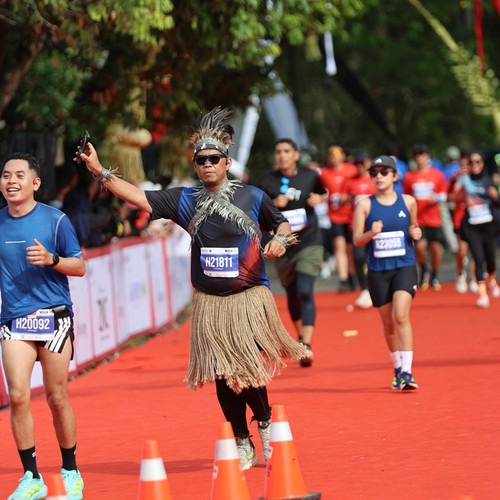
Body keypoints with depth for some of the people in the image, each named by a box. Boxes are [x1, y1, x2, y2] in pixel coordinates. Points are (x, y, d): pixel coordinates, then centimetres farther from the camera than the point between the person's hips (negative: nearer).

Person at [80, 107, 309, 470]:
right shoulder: (185, 200, 3)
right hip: (210, 304, 2)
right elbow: (139, 197, -4)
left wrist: (280, 240, -9)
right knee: (223, 376, 4)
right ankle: (243, 446, 17)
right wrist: (100, 171, -14)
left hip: (249, 300, -2)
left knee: (249, 371, -11)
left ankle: (265, 424, 18)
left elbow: (282, 222, 14)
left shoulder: (252, 197, 1)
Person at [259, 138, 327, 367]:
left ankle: (307, 345, -22)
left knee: (305, 292, -17)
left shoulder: (310, 176, -1)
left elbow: (324, 192, 20)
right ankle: (300, 335, 39)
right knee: (292, 295, 14)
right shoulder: (268, 182, -3)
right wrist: (274, 204, -19)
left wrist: (319, 198, -3)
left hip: (309, 243, -2)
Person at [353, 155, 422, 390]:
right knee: (388, 324, 9)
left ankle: (406, 372, -21)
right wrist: (371, 233, -21)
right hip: (377, 270, 1)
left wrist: (415, 233, -3)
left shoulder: (408, 202, 4)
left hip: (405, 267, -1)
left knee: (401, 316, -19)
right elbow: (356, 240, -1)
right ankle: (397, 369, 28)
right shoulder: (365, 205, 0)